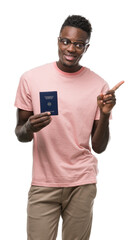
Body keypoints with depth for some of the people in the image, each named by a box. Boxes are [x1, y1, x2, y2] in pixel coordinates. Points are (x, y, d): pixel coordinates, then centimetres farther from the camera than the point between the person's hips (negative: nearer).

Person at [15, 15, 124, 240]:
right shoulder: (31, 79, -4)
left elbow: (99, 147, 0)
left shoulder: (99, 86, -2)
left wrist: (104, 114, -18)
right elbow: (20, 134, 3)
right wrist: (29, 128, -20)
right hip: (43, 184, 0)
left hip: (83, 183, 1)